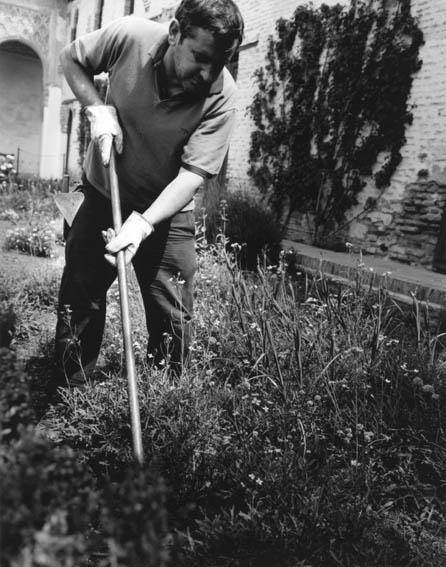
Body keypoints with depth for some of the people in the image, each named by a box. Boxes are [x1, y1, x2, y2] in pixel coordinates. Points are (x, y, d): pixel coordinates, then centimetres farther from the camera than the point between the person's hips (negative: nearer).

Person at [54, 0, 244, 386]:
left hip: (167, 211, -1)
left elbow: (192, 175, -26)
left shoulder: (221, 95, -21)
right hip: (103, 195, 2)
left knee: (173, 323, 1)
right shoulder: (129, 36, -17)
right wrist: (97, 109, -16)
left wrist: (142, 224, -39)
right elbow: (71, 59, 2)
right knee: (76, 306, 5)